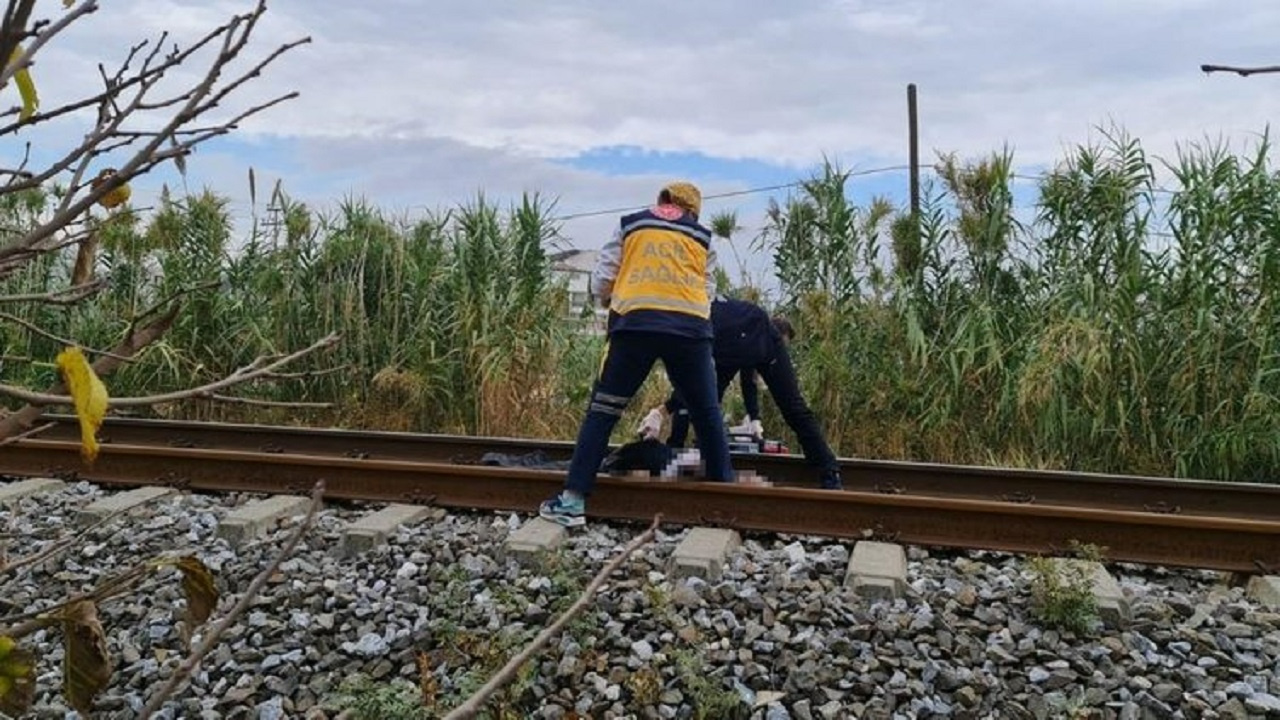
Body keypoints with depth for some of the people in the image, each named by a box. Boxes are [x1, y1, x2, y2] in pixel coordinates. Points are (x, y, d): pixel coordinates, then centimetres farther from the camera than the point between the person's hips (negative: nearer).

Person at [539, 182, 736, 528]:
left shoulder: (630, 226, 19)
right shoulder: (703, 238, 22)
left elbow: (601, 281, 14)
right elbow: (708, 291, 17)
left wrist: (613, 302, 32)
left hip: (635, 324, -1)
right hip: (690, 328, 1)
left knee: (602, 410, 4)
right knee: (707, 414, 14)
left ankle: (573, 500, 0)